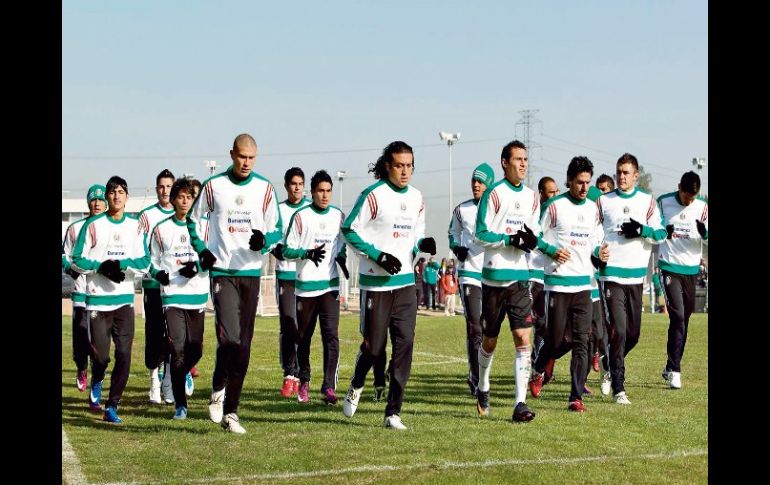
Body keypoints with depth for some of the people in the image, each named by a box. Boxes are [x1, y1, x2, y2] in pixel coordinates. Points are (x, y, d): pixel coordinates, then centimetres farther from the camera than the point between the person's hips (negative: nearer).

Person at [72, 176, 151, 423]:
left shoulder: (136, 227, 7)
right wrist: (103, 267, -13)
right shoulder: (93, 225, 1)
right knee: (100, 355, -3)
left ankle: (112, 407, 3)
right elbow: (77, 260, 0)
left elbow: (144, 262, 2)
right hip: (97, 298, -2)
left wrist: (121, 264, -14)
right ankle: (96, 384, 31)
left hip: (124, 298, 2)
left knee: (124, 356, -6)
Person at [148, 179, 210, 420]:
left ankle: (181, 374, 41)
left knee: (195, 349, 6)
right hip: (172, 296, -1)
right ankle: (180, 404, -6)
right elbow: (153, 262, 13)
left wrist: (197, 267, -13)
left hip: (198, 295, 2)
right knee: (178, 349, -11)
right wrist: (159, 274, -8)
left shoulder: (203, 227, 6)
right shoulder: (161, 229, 6)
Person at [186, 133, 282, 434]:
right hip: (222, 271, -2)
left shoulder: (264, 188, 5)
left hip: (251, 273, 2)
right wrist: (202, 250, 0)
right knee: (229, 338, -17)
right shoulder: (214, 186, 1)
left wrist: (264, 240, -14)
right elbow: (193, 219, 15)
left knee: (243, 346, 3)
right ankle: (218, 390, 8)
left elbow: (277, 230, 9)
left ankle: (230, 411, 11)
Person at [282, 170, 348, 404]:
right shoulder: (301, 216, -2)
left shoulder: (339, 216, 8)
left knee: (331, 336, -11)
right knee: (304, 337, 9)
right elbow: (287, 250, -3)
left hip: (330, 284, 2)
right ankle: (304, 381, 26)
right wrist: (308, 253, -20)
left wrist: (341, 258, 0)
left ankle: (329, 387, -15)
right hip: (305, 285, -2)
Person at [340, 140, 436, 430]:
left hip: (405, 281, 5)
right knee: (374, 345, 1)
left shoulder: (416, 198, 11)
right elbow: (350, 230, -7)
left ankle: (393, 413, 2)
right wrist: (379, 256, -15)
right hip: (376, 282, -5)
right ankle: (356, 386, 33)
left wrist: (423, 244, -2)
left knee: (404, 346, -3)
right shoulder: (373, 195, -9)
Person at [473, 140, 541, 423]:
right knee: (490, 340, 10)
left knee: (523, 338, -10)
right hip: (494, 275, -3)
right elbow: (481, 234, -9)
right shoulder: (494, 194, -6)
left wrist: (532, 240, -5)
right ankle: (483, 388, 36)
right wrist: (511, 239, -19)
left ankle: (520, 403, -11)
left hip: (520, 276, 3)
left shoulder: (532, 197, 11)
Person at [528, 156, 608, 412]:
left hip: (584, 283, 4)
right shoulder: (554, 206, -4)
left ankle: (576, 397, -2)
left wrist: (599, 252, 3)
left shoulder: (593, 209, 13)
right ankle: (538, 370, 33)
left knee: (581, 341, -4)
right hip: (558, 282, -4)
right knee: (556, 339, 2)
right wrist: (552, 250, -17)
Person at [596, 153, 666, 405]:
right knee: (619, 331, -12)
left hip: (636, 275, 3)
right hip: (610, 273, -3)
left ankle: (611, 365, 36)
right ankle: (618, 388, -9)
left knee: (633, 333, 9)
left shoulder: (648, 202, 8)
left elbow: (660, 234, 4)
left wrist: (642, 230, -13)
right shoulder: (603, 201, 7)